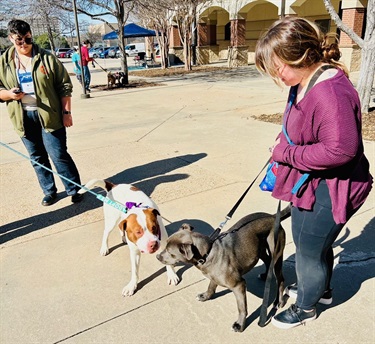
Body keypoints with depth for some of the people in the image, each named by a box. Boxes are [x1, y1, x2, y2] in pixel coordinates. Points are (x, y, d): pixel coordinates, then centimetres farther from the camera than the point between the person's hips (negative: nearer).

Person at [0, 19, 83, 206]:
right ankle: (49, 191, 27)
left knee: (59, 155, -3)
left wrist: (66, 112, -6)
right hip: (24, 118, 4)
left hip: (49, 115, -4)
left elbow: (64, 87, -2)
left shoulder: (47, 58, -3)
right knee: (37, 158, 12)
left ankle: (74, 190, 13)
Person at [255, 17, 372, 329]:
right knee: (314, 244, 27)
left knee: (309, 251, 11)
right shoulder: (304, 83, 1)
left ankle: (306, 308, 37)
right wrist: (283, 149, -1)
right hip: (309, 183, 10)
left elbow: (340, 149, -34)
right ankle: (322, 289, 54)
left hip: (328, 190, -9)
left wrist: (288, 154, -24)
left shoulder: (331, 92, -30)